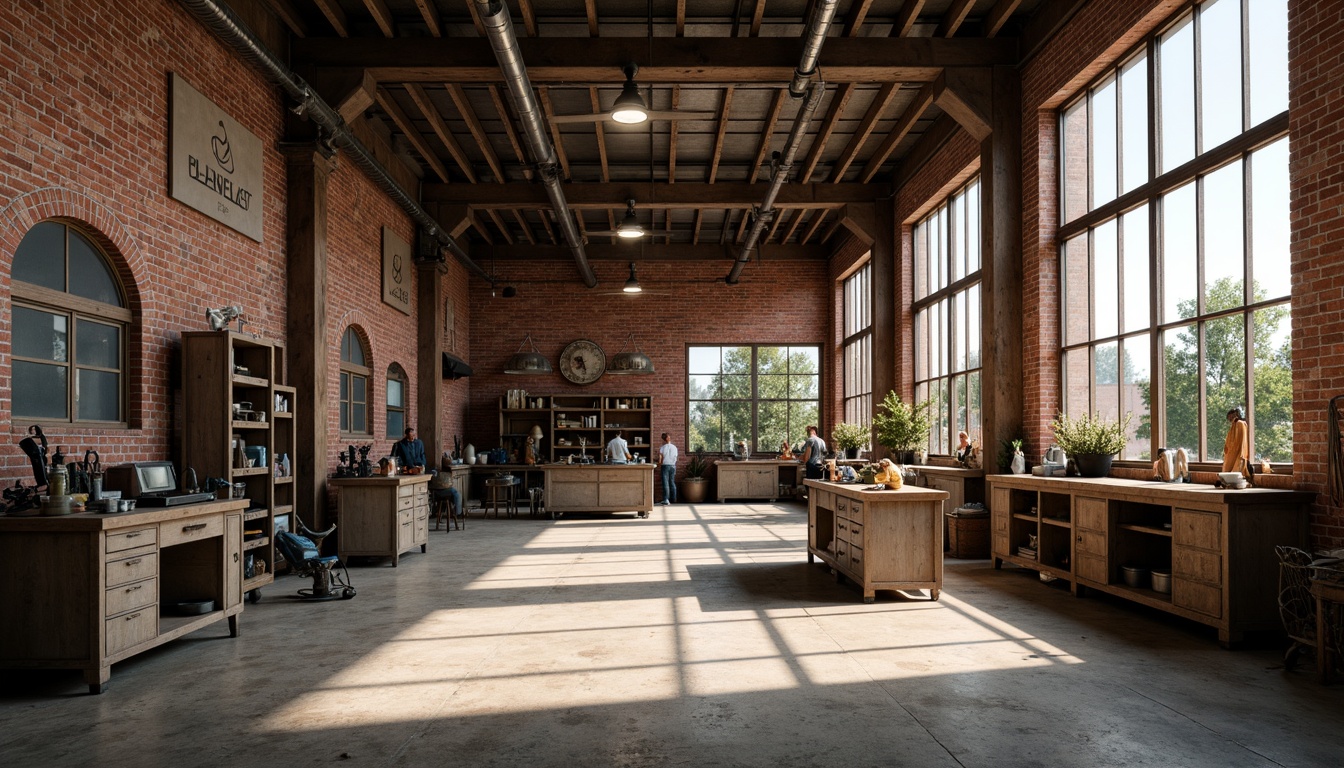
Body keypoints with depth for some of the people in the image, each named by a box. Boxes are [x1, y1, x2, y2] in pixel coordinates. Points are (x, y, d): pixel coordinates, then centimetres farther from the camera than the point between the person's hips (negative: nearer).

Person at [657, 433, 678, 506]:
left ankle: (666, 500, -11)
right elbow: (676, 459, 8)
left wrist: (659, 469, 3)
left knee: (665, 483, -5)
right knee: (672, 483, 13)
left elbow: (660, 460, -9)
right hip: (673, 466, 4)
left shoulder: (662, 448, -7)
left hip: (665, 466, -4)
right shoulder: (674, 447, 4)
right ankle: (673, 499, 19)